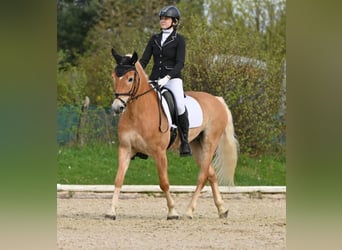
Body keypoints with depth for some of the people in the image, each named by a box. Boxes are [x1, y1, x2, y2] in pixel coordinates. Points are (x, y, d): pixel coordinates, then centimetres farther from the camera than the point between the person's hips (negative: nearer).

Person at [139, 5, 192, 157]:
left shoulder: (179, 40, 0)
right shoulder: (155, 39, 14)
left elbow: (180, 63, -10)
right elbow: (144, 60, 11)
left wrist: (167, 78, -23)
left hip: (173, 79, -5)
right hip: (154, 79, 5)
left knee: (179, 105, -30)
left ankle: (185, 142, -19)